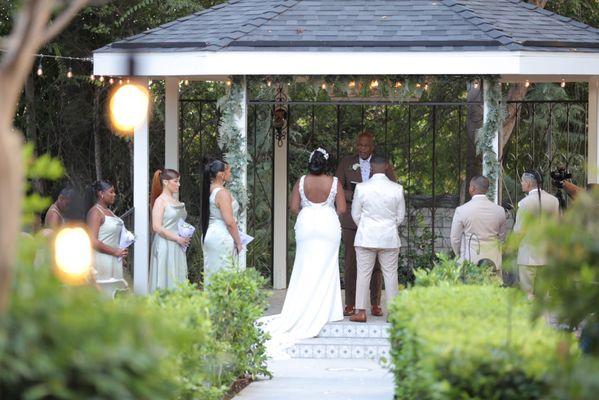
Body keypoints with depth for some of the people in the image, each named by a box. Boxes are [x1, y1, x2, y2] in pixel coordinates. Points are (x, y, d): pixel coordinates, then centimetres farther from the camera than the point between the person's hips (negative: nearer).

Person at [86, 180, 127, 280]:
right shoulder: (95, 212, -10)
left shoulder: (109, 211, 16)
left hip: (114, 260, 9)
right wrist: (115, 252, -15)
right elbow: (93, 241, -18)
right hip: (102, 260, -9)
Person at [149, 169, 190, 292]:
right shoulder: (160, 201, -9)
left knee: (178, 279, 6)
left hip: (178, 247, 8)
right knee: (166, 281, -7)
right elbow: (156, 227, -17)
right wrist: (177, 238, -17)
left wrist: (186, 237, 10)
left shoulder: (175, 200, 14)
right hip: (165, 246, -8)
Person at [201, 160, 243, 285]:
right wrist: (238, 242, -10)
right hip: (222, 236, -9)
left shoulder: (209, 191, 10)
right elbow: (229, 222, -19)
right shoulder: (222, 193, -16)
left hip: (209, 235, 9)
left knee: (211, 273, 11)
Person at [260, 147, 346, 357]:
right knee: (326, 269, 6)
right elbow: (342, 208, -7)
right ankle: (324, 310, 7)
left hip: (306, 224, 1)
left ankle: (303, 309, 10)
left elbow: (293, 207, -4)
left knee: (306, 269, 9)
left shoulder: (301, 182, -5)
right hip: (329, 226, -1)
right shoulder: (334, 182, -8)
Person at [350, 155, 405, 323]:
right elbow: (400, 216, 4)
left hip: (366, 237, -1)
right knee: (390, 274, 6)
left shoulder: (361, 188, -8)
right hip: (389, 238, 1)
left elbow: (356, 215, 2)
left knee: (363, 274, 5)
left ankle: (360, 311, 4)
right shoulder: (397, 189, -5)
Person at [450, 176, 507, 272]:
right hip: (494, 263, 3)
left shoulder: (461, 210, -7)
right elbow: (502, 237, 13)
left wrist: (460, 256, 18)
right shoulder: (499, 210, 2)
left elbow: (455, 239, 1)